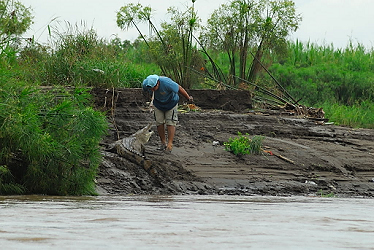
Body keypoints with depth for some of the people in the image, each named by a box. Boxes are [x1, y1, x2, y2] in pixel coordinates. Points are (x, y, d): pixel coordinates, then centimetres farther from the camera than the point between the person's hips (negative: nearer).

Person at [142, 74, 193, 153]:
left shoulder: (167, 83, -41)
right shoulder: (146, 84, -26)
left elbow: (179, 89, -24)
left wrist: (188, 98, -9)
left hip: (171, 102, -4)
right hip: (158, 103, 4)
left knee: (170, 123, -10)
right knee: (159, 122, -1)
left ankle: (170, 144, -9)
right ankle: (163, 142, 11)